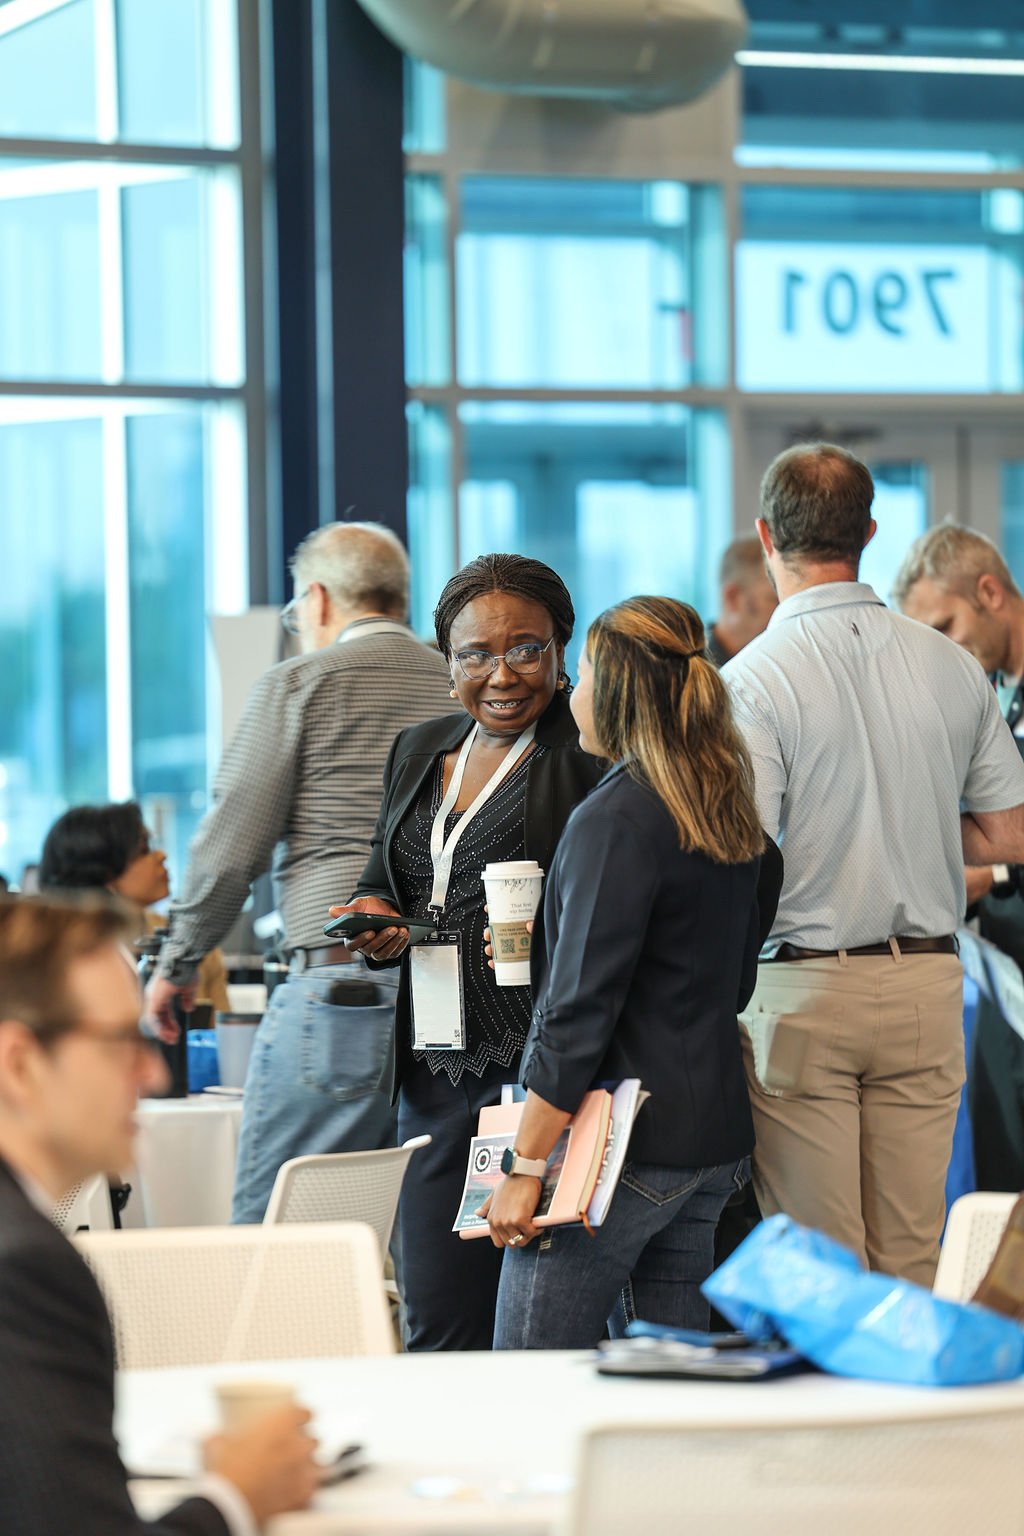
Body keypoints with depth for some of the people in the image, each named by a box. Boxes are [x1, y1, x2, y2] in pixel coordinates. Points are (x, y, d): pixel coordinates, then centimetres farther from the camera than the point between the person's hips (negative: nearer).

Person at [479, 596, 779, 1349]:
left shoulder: (614, 820, -14)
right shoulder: (729, 814, 11)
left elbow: (579, 1012, -17)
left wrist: (523, 1166, -14)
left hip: (622, 1144, -9)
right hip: (716, 1138, 9)